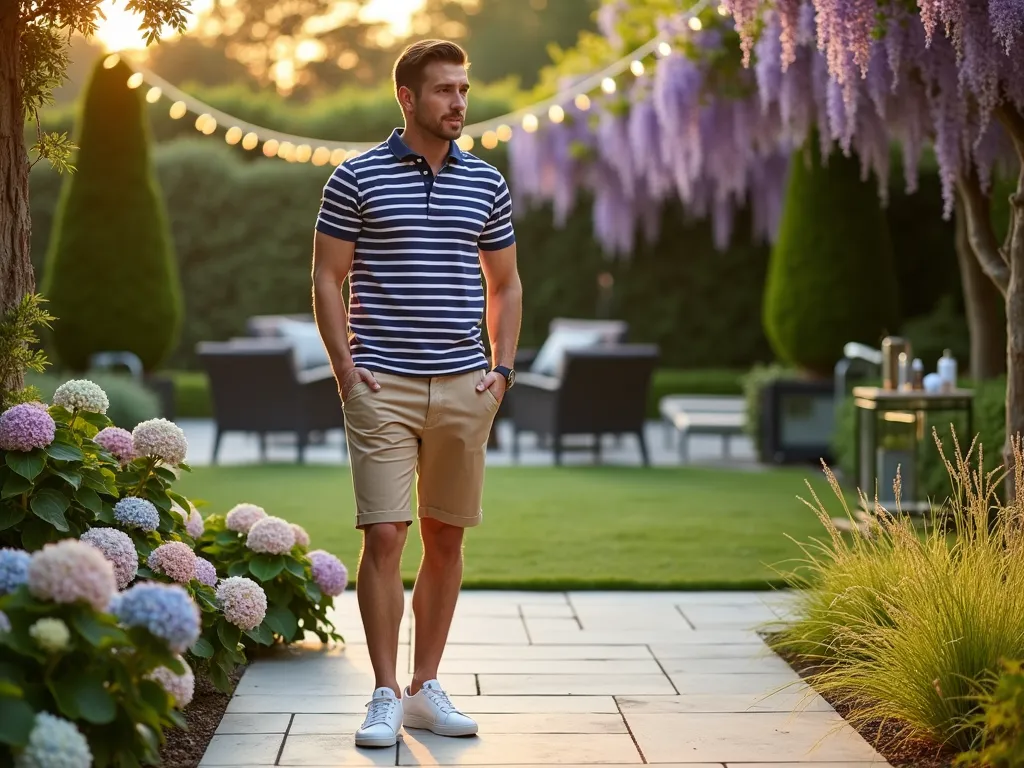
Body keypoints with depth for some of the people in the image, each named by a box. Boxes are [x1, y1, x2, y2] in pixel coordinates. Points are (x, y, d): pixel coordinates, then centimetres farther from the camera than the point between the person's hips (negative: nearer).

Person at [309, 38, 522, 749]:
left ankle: (427, 687, 18)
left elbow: (504, 283, 17)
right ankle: (387, 696, 1)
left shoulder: (487, 183, 10)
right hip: (384, 387, -3)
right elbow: (327, 278, 1)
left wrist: (503, 369, 6)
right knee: (385, 536, -7)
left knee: (446, 539, 8)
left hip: (465, 388, 4)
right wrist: (346, 369, -6)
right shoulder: (357, 178, 0)